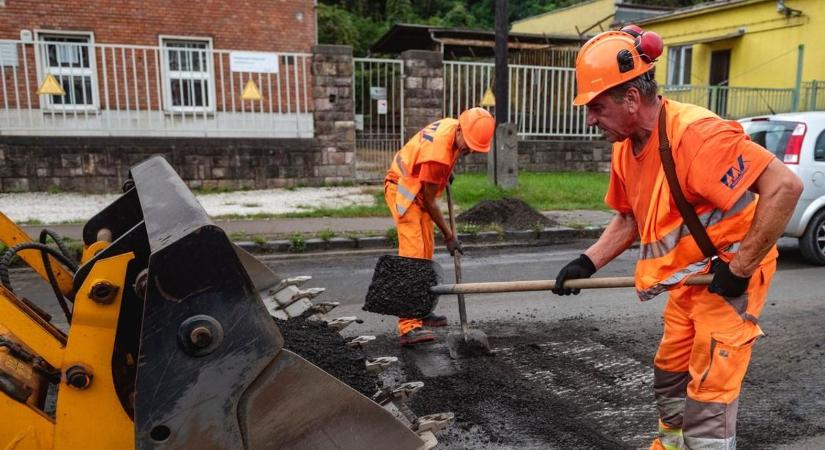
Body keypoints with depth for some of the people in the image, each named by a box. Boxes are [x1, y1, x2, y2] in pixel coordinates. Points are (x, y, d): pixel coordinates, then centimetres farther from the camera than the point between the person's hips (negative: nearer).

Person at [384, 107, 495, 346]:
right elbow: (429, 201, -23)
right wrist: (449, 236, -14)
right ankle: (409, 326, -22)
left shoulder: (453, 125, -7)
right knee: (412, 254, -19)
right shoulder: (437, 154, -33)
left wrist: (446, 172, 14)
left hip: (417, 189, 10)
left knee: (426, 252, 12)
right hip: (403, 190, -10)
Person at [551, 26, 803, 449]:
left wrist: (740, 268, -26)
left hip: (729, 276, -8)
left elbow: (785, 185, -31)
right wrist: (587, 263, -2)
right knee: (670, 371, 21)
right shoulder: (625, 149, -1)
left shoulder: (695, 133, -29)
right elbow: (628, 220, 10)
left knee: (709, 390, -3)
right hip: (689, 278, 9)